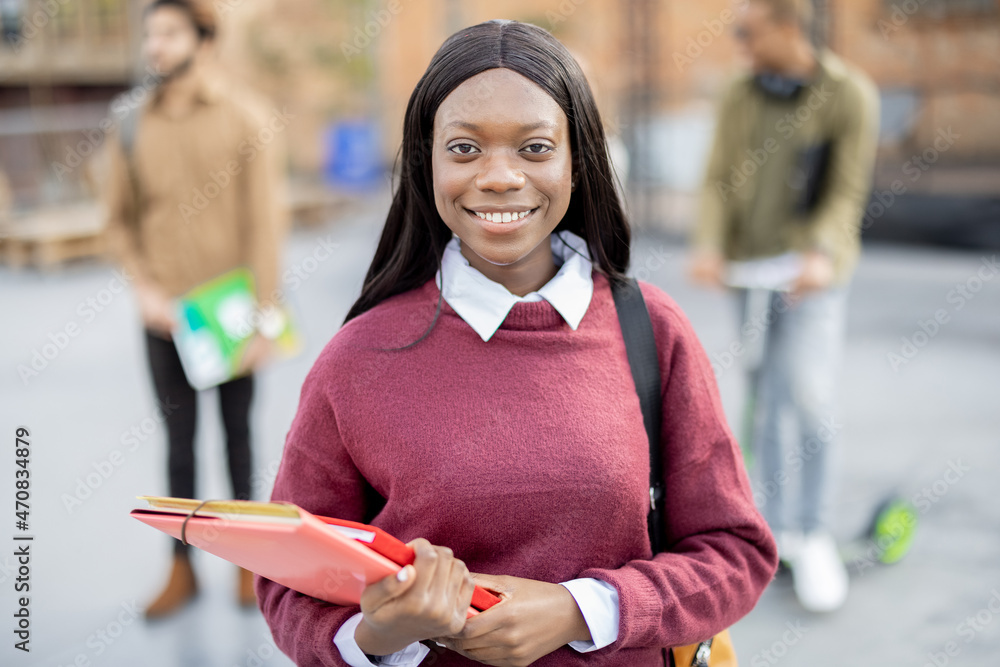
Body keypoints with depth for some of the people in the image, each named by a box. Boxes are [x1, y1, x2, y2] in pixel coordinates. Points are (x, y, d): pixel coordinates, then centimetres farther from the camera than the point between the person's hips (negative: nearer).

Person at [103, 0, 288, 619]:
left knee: (238, 433, 12)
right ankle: (182, 569, 23)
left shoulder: (245, 116, -8)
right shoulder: (134, 126, 0)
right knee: (179, 440, 10)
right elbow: (121, 219, 7)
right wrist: (146, 291, -7)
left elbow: (266, 221, -10)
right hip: (167, 314, 2)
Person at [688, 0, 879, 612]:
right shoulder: (740, 96, 7)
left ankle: (815, 533, -1)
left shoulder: (850, 94, -4)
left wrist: (822, 254, -25)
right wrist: (709, 244, -12)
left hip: (811, 268, -4)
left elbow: (849, 190, -8)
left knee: (808, 389, -18)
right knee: (764, 401, 8)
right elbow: (719, 181, 5)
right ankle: (775, 528, 21)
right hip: (750, 265, 4)